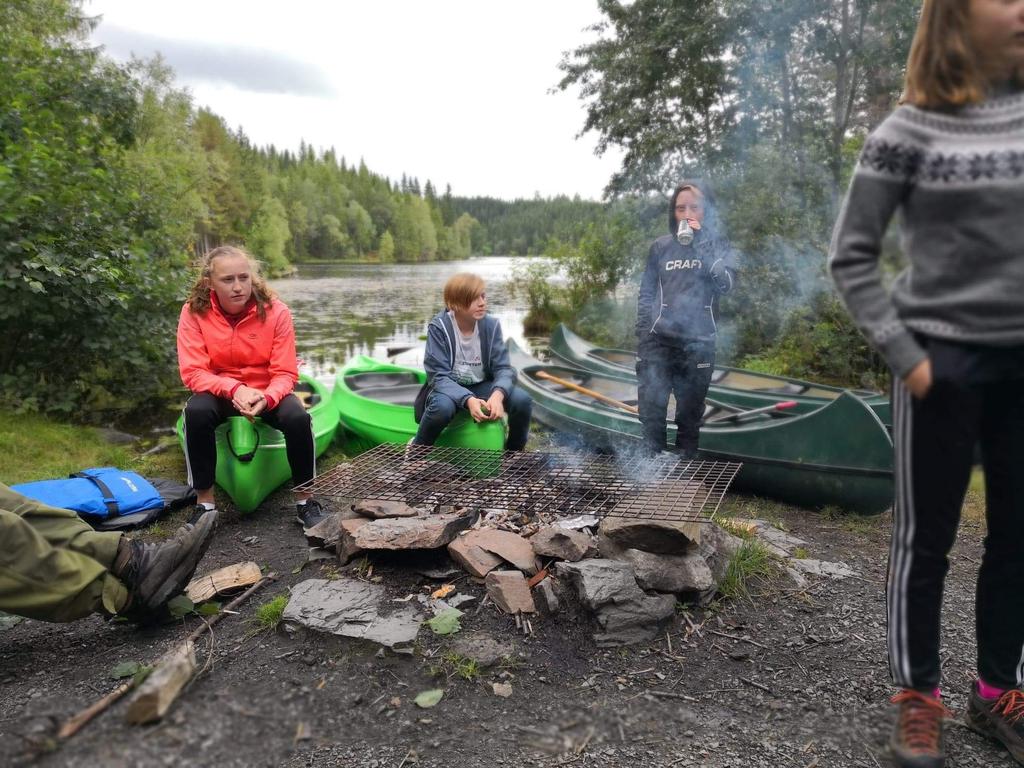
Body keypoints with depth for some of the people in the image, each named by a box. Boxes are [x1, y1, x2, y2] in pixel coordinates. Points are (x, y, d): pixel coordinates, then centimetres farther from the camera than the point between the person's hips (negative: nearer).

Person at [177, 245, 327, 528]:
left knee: (298, 417, -29)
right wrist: (234, 388, -34)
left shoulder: (275, 311, -15)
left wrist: (266, 398, -35)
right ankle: (205, 502, -16)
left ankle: (305, 500, -10)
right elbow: (192, 372, -16)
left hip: (267, 392, 0)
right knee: (196, 411, -32)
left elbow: (285, 374, -13)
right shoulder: (194, 313, -13)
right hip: (219, 392, 1)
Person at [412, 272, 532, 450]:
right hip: (448, 388, -3)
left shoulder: (491, 325, -8)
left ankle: (514, 453, 6)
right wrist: (468, 400, -39)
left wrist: (498, 394, -34)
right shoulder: (438, 327, -17)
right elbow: (438, 375, -21)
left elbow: (503, 367, -11)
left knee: (522, 400, -22)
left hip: (482, 386, 3)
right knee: (442, 407, -38)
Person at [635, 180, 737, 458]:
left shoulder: (718, 245, 7)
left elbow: (725, 283, -12)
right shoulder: (661, 246, 9)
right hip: (658, 343, 1)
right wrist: (642, 338, 3)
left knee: (690, 418, 8)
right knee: (651, 415, -2)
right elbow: (645, 295, 11)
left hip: (698, 344, 0)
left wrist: (699, 244, -14)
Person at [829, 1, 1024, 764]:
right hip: (945, 360, -5)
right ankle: (918, 697, 22)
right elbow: (850, 257, -5)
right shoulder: (911, 130, -5)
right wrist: (903, 354, -12)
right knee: (926, 538, 5)